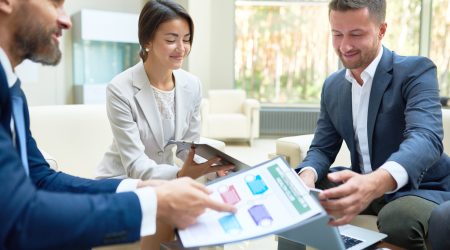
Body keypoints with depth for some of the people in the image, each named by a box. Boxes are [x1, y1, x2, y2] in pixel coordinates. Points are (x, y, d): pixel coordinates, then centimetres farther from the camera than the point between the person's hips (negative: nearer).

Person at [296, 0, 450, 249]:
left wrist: (375, 183, -52)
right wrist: (307, 176, -21)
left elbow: (426, 137, -31)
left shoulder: (416, 70, -14)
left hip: (420, 189, -5)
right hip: (362, 185, 5)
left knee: (398, 218, -36)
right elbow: (322, 148, 5)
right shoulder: (332, 86, 5)